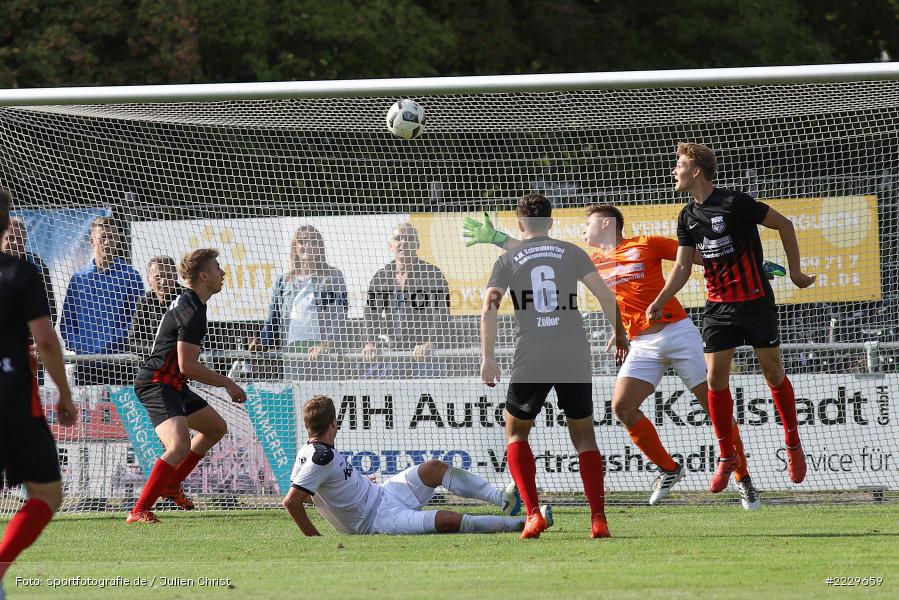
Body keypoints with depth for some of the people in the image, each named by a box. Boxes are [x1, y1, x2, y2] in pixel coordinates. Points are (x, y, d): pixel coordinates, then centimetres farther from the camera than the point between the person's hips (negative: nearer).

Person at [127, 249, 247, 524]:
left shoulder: (186, 302, 14)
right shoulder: (192, 311, -19)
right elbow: (187, 366, -24)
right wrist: (228, 384, -15)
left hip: (173, 385, 11)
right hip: (157, 385, -11)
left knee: (216, 428, 26)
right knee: (180, 445, -30)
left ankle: (171, 484, 34)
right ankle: (139, 511, -30)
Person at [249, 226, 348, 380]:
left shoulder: (333, 276, 8)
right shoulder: (284, 281, 19)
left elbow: (339, 316, -3)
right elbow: (274, 318, 19)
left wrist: (328, 344, -18)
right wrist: (263, 342, 0)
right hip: (291, 349, 3)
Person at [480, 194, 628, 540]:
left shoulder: (507, 260, 8)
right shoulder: (571, 253, 9)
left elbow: (489, 307, -2)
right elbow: (605, 294, 4)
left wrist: (487, 358, -1)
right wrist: (619, 333, 18)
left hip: (530, 361, -1)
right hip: (575, 359, 1)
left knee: (515, 433, 15)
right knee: (584, 436, 14)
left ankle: (533, 514, -2)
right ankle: (598, 519, 2)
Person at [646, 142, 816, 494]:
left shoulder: (733, 203, -15)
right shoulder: (688, 217, 5)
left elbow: (784, 224, -7)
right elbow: (682, 267, 9)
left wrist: (795, 272, -3)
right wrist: (659, 302, -5)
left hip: (755, 302, -5)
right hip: (718, 306, 5)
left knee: (773, 373, 2)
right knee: (715, 378, -2)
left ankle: (793, 444, 19)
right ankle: (727, 456, 9)